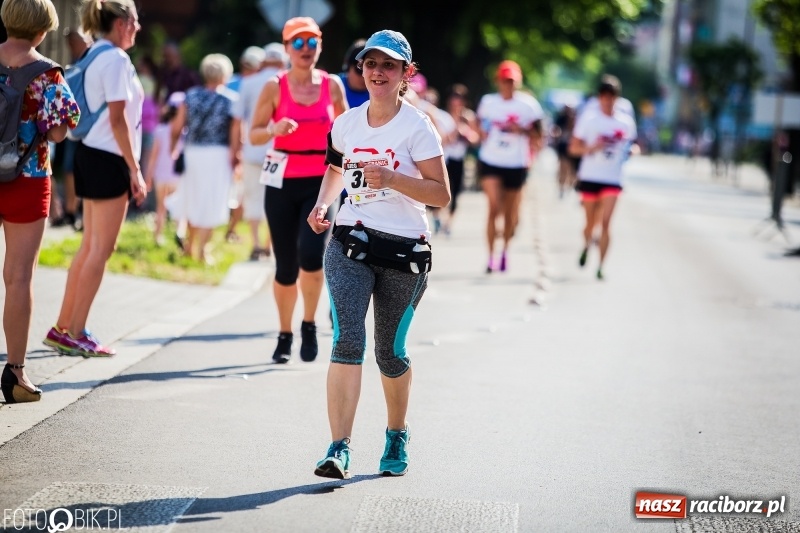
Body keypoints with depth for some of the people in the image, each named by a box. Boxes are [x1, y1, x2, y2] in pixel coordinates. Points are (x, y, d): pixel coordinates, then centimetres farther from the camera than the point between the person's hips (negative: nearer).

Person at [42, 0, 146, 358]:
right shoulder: (116, 59, -13)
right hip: (110, 160, -9)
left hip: (92, 155, 9)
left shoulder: (95, 57, 14)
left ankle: (63, 328, 18)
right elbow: (117, 119, -18)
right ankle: (74, 334, -1)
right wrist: (134, 170, -16)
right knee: (101, 250, -3)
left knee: (90, 246, 14)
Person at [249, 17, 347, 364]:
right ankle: (285, 335, 20)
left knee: (310, 254, -19)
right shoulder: (275, 87, -1)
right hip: (282, 182, 0)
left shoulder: (332, 85, 5)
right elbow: (254, 135, -1)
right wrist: (274, 130, -19)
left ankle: (309, 324, 3)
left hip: (321, 181, 0)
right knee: (285, 264, 3)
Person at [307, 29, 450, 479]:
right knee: (347, 339, -16)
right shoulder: (346, 123, 6)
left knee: (391, 351, 7)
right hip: (350, 243, 2)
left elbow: (442, 193, -11)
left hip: (404, 251, -2)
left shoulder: (417, 126, -7)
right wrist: (323, 205, 9)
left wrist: (391, 178, -23)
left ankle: (397, 437, 34)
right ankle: (339, 449, -20)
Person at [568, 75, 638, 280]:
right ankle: (587, 245, 44)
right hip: (589, 178, 0)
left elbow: (630, 144, 16)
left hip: (612, 180, 0)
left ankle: (601, 267, -9)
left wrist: (632, 149, -7)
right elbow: (573, 148, -1)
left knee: (605, 223, -12)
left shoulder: (626, 121, 3)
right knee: (591, 222, 11)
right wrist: (591, 148, -19)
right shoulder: (588, 118, -2)